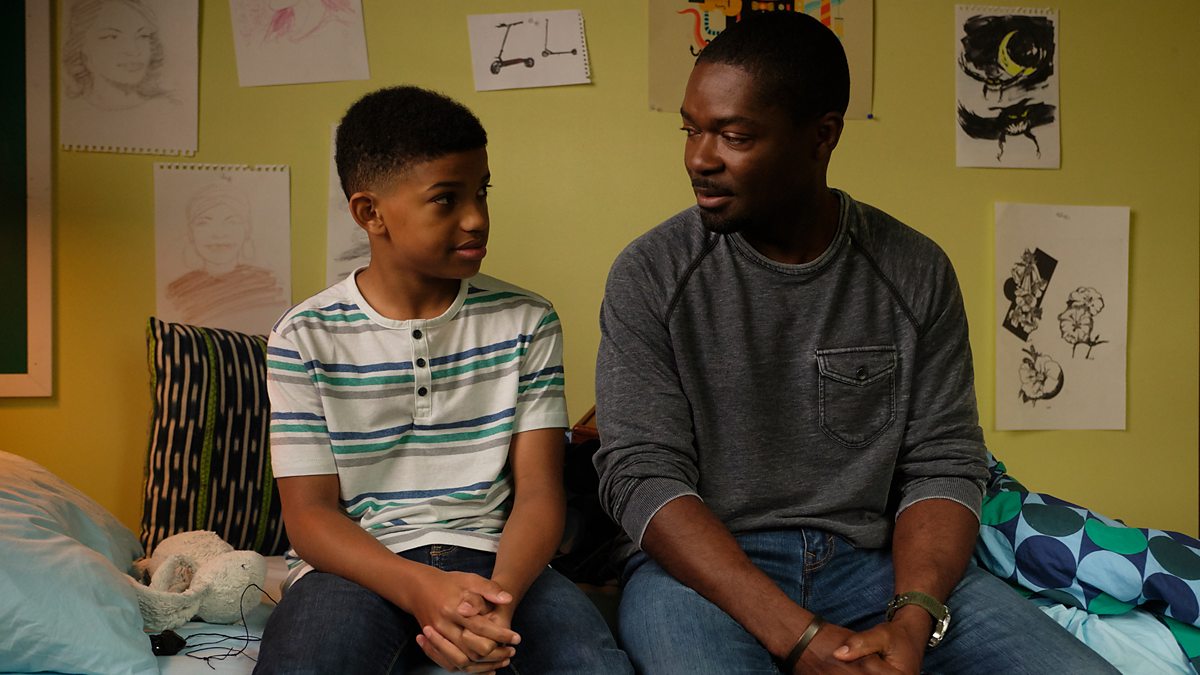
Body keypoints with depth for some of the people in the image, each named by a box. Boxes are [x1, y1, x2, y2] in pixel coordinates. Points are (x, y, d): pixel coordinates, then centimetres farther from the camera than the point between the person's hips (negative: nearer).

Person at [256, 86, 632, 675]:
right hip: (359, 563, -1)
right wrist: (421, 588, -22)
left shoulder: (526, 322, 5)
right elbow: (309, 515, -3)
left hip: (491, 559, 2)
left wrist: (500, 594, -22)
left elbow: (538, 492, 0)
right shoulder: (305, 337, 0)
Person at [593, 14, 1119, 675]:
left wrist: (913, 619, -17)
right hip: (706, 567, -2)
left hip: (874, 559, 2)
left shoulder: (915, 272, 4)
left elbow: (944, 463, 3)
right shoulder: (648, 274, -4)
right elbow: (642, 474, -11)